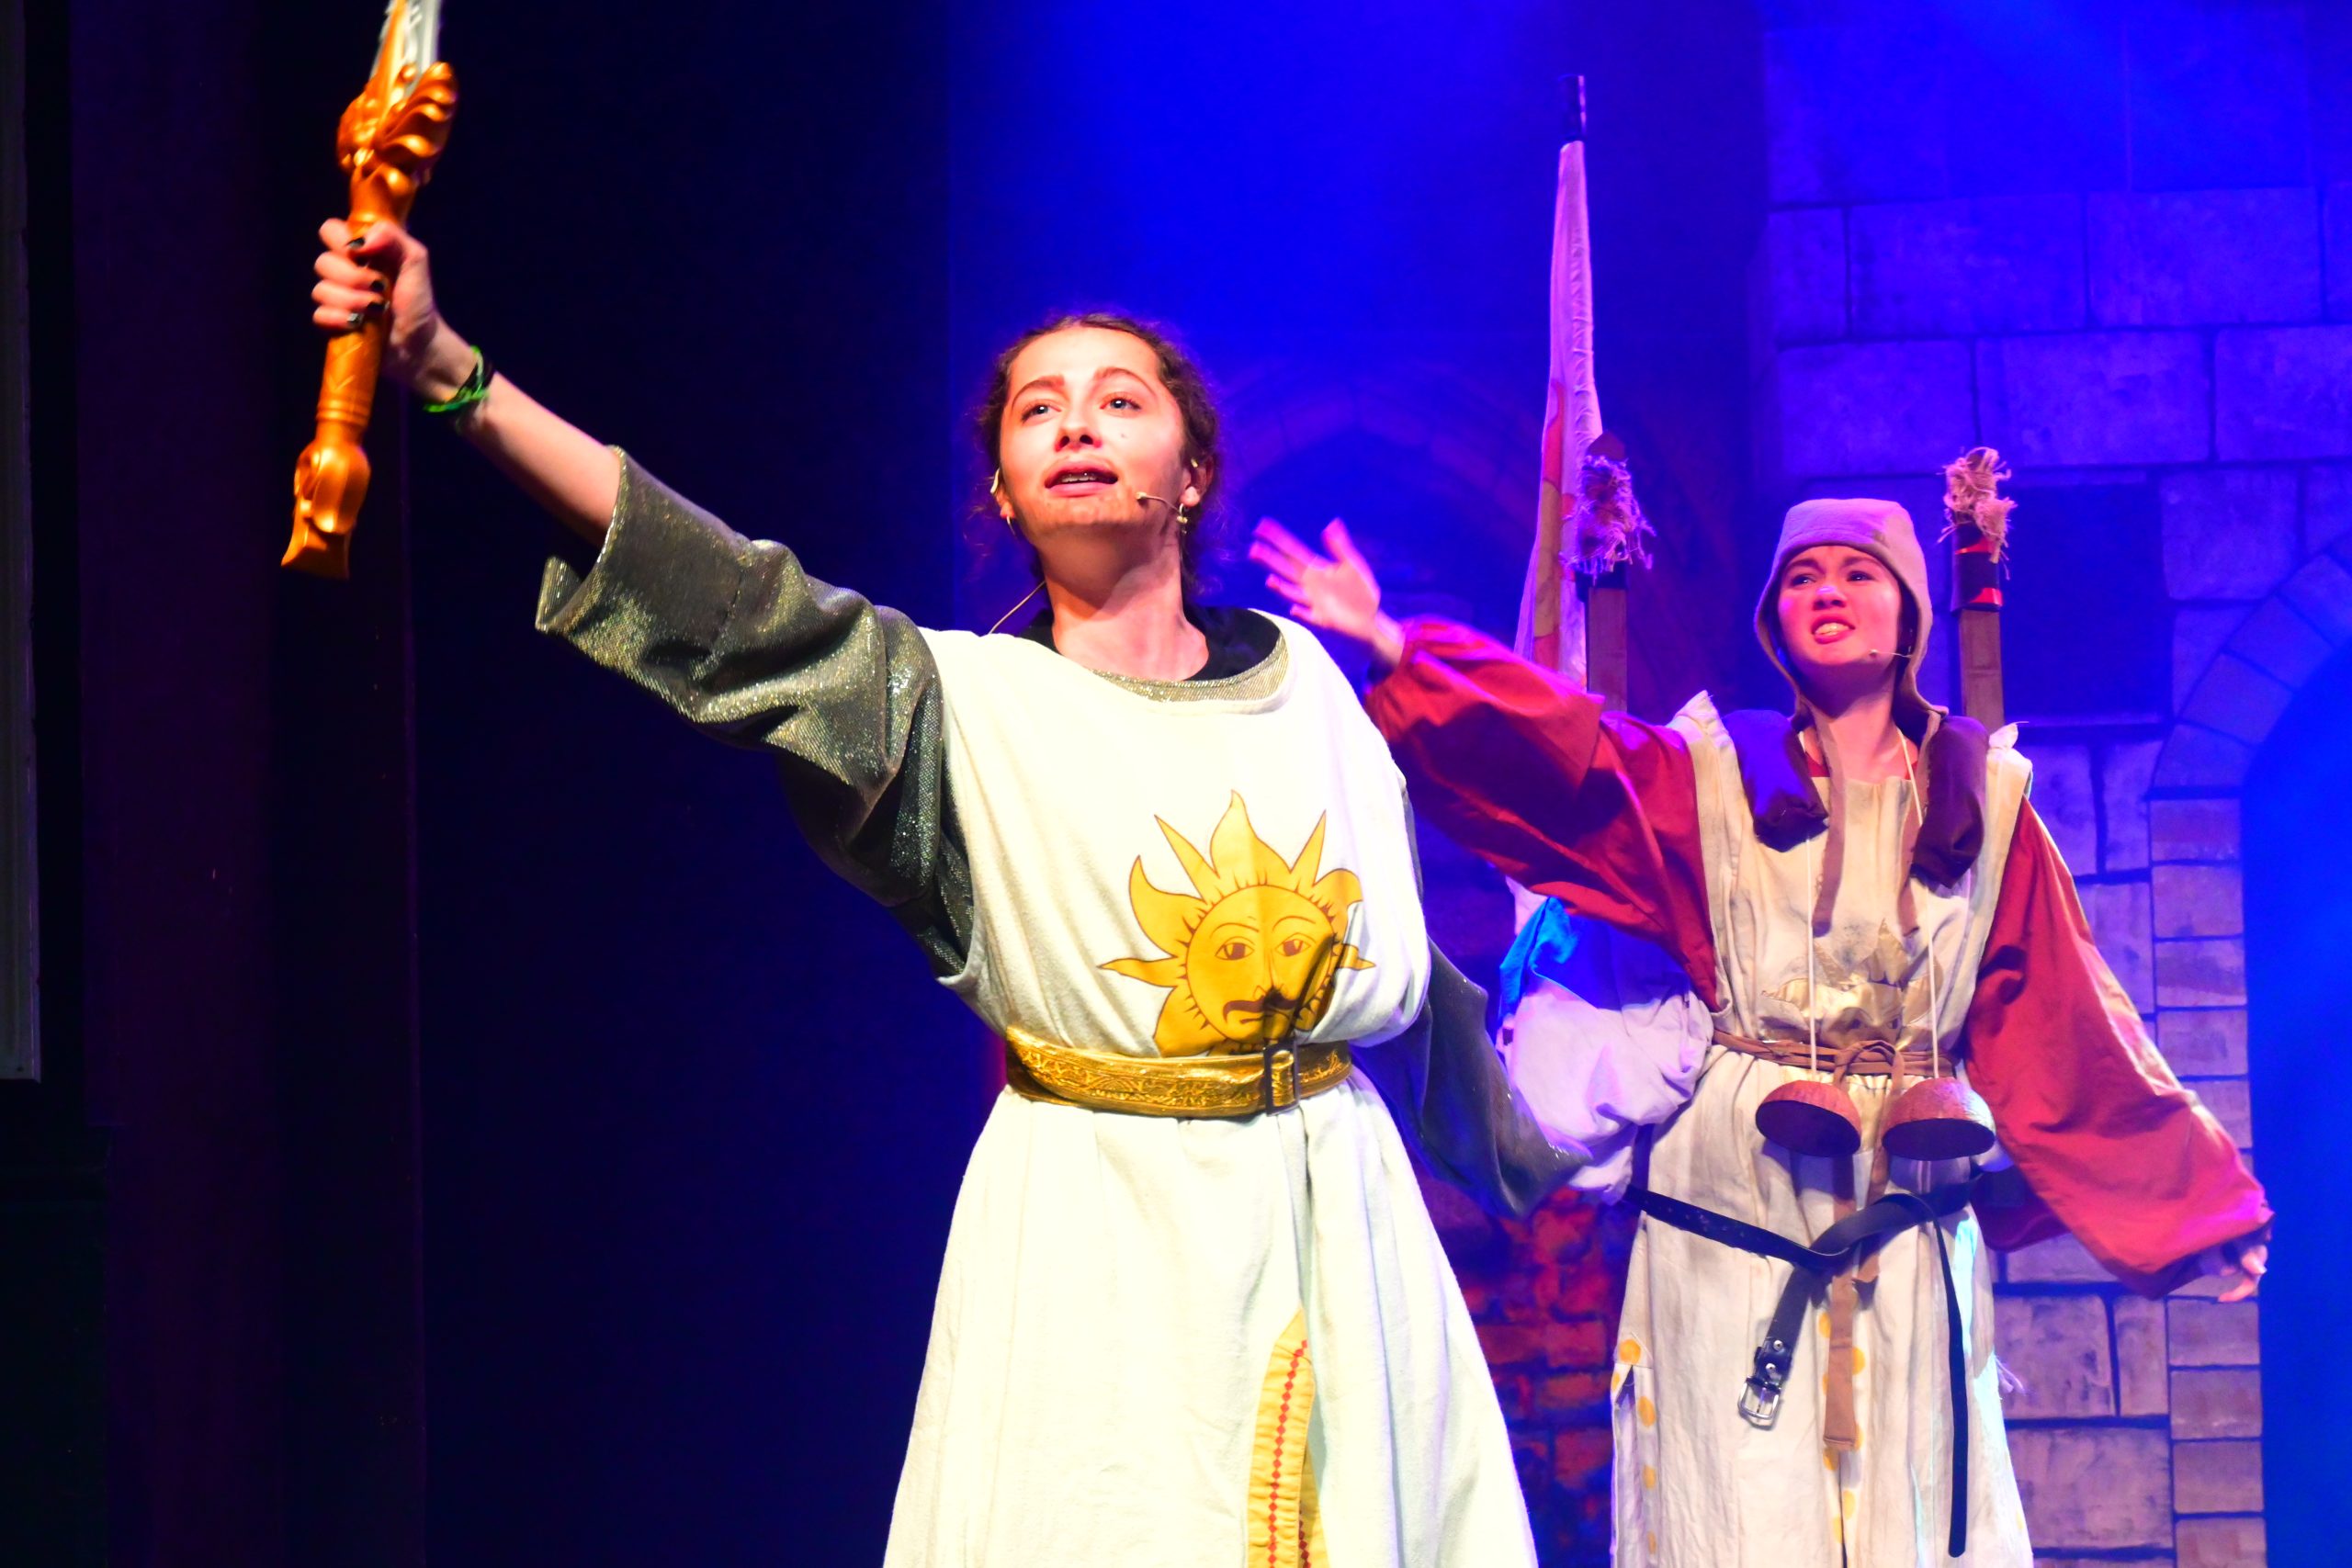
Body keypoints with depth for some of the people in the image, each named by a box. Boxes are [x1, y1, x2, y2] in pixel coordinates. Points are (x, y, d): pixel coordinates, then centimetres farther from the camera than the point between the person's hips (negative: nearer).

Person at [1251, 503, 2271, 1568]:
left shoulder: (1985, 801, 8)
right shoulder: (1711, 775, 5)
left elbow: (2067, 1024, 11)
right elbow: (1554, 750, -10)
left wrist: (2202, 1200, 10)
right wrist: (1393, 647, -24)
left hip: (1909, 1215, 2)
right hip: (1736, 1195, -2)